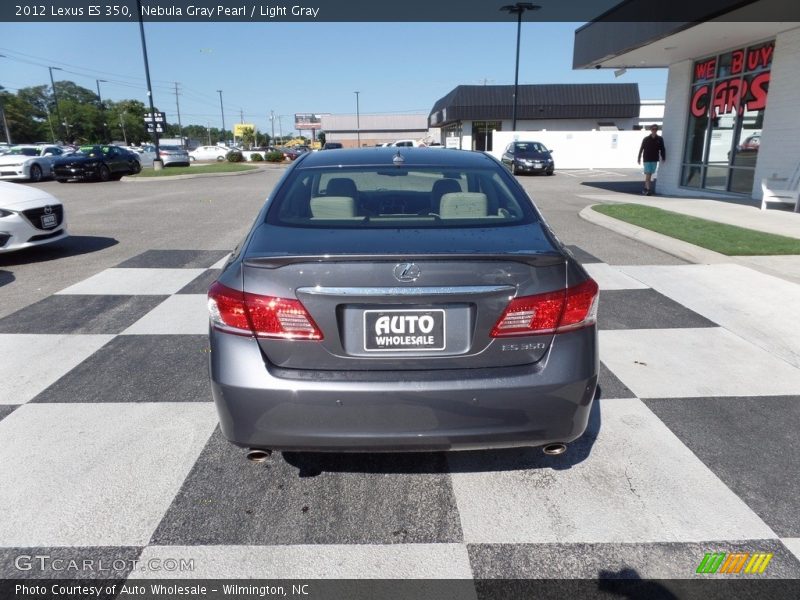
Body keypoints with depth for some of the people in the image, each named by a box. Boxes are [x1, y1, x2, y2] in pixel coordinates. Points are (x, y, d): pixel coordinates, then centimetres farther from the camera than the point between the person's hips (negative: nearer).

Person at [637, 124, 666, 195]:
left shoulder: (660, 139, 2)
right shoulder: (646, 139, -2)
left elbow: (662, 149, 5)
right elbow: (641, 149, 1)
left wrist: (663, 158, -2)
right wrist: (639, 159, 1)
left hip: (654, 160, 3)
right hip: (647, 160, -3)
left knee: (650, 175, 9)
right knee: (647, 174, -9)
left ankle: (645, 188, 19)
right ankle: (648, 189, -13)